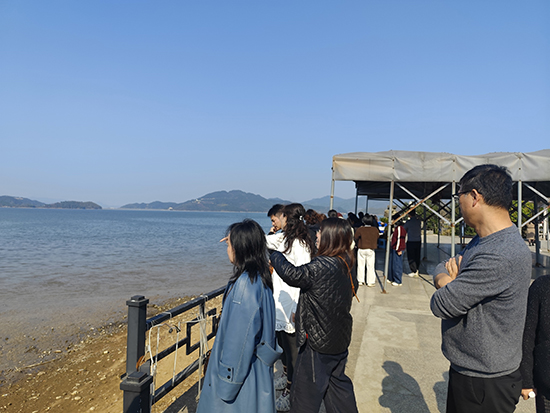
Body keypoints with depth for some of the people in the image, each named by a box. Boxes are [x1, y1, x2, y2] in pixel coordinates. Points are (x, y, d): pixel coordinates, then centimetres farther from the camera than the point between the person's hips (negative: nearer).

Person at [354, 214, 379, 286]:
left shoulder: (360, 229, -13)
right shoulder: (375, 229, -7)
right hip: (371, 250, 1)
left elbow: (355, 238, -4)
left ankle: (360, 281, 13)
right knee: (370, 266, 6)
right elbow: (377, 237, 7)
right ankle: (370, 282, 9)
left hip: (361, 249, -1)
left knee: (361, 265, 9)